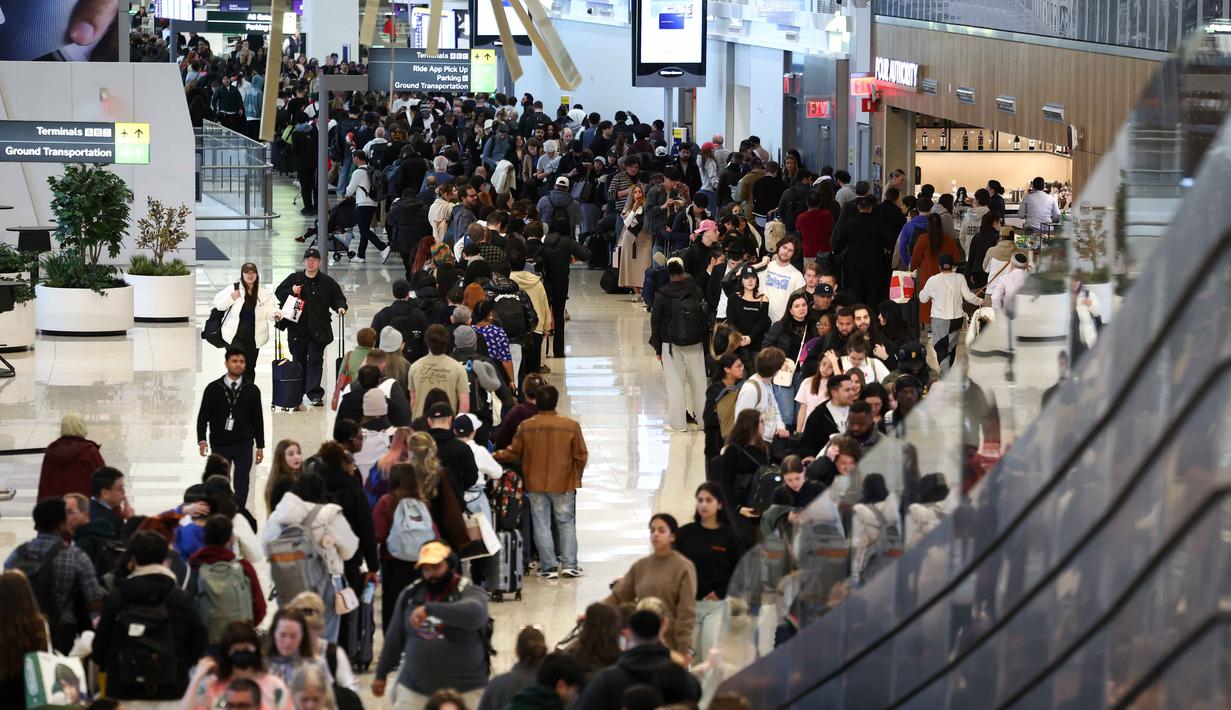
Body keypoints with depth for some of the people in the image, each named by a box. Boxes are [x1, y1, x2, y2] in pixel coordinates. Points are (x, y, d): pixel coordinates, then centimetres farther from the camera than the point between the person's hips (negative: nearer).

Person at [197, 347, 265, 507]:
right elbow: (203, 415, 1)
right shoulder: (213, 389, 2)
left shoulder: (252, 390, 5)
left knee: (241, 483, -6)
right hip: (220, 446, 0)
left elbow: (258, 418, 8)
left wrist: (260, 446, 7)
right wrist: (202, 439, -11)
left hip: (244, 446, 0)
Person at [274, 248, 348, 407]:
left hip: (318, 329, -1)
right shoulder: (294, 278, 6)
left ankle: (314, 394, -9)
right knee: (298, 359, 10)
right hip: (297, 327, 1)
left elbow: (338, 298, 10)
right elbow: (278, 293, 11)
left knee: (315, 360, -6)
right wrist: (291, 292, -8)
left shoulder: (327, 283, 5)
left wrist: (340, 307, -11)